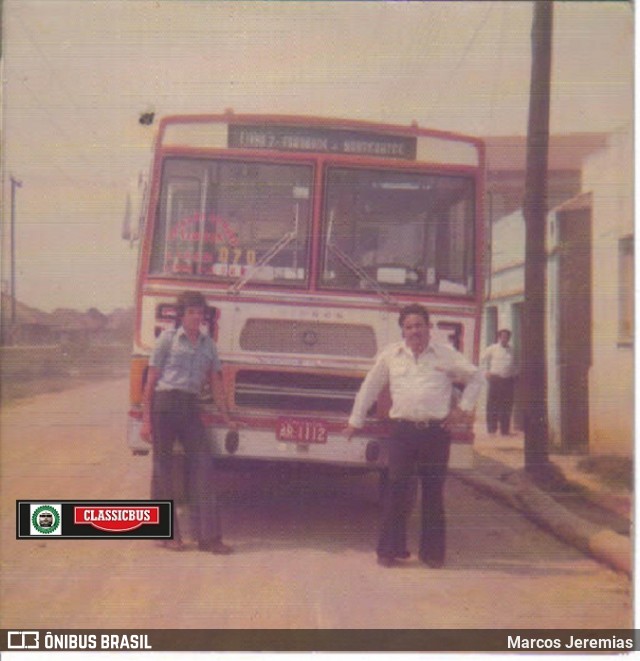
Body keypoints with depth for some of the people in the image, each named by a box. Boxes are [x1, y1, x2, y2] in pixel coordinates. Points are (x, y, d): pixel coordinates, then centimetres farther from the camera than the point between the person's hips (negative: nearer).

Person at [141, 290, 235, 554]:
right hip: (164, 404, -4)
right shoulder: (168, 338, 1)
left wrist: (226, 417, 15)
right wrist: (146, 420, -5)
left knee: (202, 465, -5)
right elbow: (151, 379, 0)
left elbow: (216, 383, 18)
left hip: (190, 408, 4)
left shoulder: (207, 344, 14)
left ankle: (208, 536, -4)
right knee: (163, 468, 2)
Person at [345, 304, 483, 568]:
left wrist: (463, 408, 7)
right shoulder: (390, 355, 10)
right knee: (397, 489, -3)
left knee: (434, 491, 3)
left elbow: (476, 378, 16)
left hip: (436, 430, 0)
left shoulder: (446, 354, 7)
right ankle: (390, 549, 3)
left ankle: (432, 551, 11)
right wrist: (355, 421, 19)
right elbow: (370, 387, 18)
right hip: (403, 430, 0)